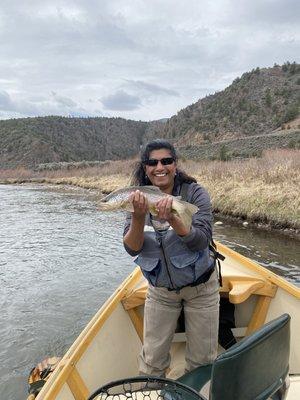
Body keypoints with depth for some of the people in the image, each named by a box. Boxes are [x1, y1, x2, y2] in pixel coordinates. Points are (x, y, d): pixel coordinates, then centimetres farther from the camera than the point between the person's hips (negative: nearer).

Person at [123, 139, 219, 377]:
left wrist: (173, 220, -39)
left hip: (200, 288, -1)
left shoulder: (195, 193, -15)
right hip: (160, 290, 2)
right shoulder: (139, 199, -8)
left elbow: (201, 241, -24)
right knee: (152, 361, 11)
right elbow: (132, 249, -15)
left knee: (202, 360, 14)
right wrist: (138, 218, -33)